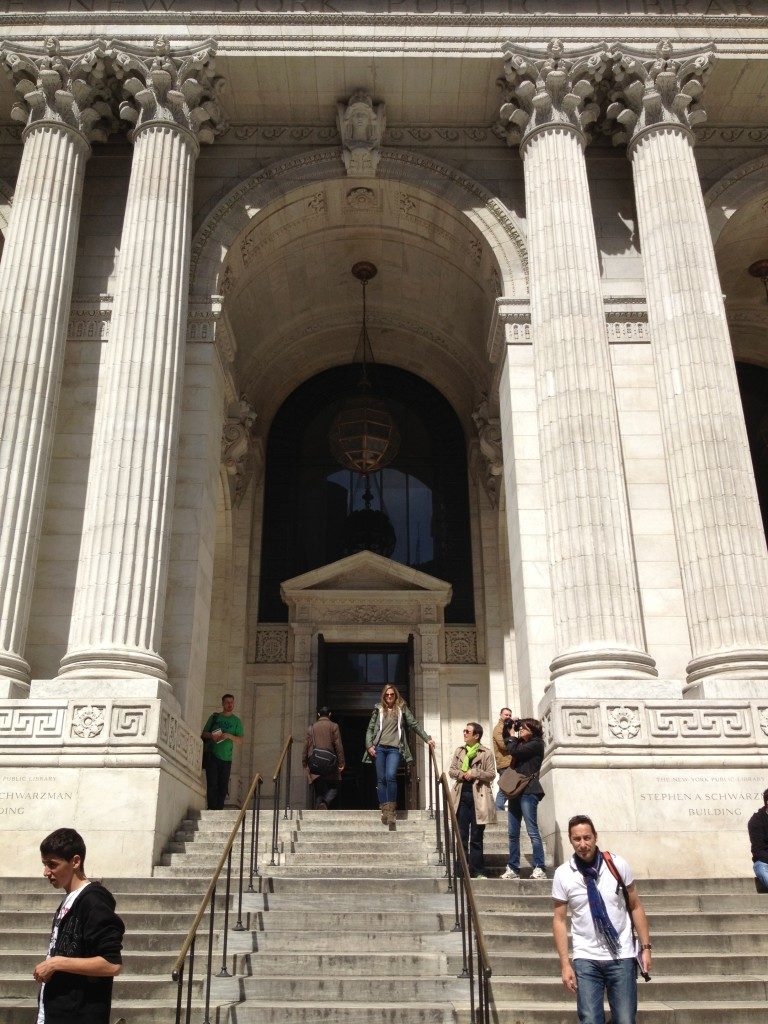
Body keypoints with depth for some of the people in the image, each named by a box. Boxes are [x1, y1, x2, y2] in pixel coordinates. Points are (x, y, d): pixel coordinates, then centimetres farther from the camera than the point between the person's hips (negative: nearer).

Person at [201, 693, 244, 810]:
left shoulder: (236, 721, 10)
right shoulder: (215, 716, 10)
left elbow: (239, 739, 3)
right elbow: (204, 733, 11)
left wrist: (229, 736, -14)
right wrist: (211, 736, -10)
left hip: (226, 757, 1)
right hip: (211, 755, -1)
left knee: (223, 786, -1)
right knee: (212, 784, -7)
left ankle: (219, 809, 3)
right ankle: (211, 808, -5)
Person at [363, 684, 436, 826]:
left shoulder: (402, 708, 12)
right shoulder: (379, 709, 14)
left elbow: (414, 724, 10)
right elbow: (370, 728, 14)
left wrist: (427, 738, 3)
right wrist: (369, 745, 1)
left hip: (395, 748, -2)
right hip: (379, 748, 2)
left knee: (391, 776, -19)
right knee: (381, 779, -2)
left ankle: (391, 809, -12)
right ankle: (384, 808, 2)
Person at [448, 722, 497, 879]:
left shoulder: (486, 753, -1)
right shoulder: (459, 750, 12)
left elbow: (491, 775, -4)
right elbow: (451, 770, 12)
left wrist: (474, 773, -16)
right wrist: (461, 774, -8)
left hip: (478, 797, -3)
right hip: (462, 795, 3)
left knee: (476, 837, 3)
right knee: (461, 836, 5)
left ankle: (477, 871, 10)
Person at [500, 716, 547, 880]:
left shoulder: (536, 744, -4)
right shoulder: (521, 743, 20)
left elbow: (514, 752, -14)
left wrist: (513, 736, 2)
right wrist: (509, 730, 15)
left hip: (528, 791, -8)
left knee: (532, 831, -10)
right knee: (513, 833, 6)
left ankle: (539, 868, -8)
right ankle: (513, 868, 9)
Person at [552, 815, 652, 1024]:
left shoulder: (618, 865, -5)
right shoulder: (563, 874, -7)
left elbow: (635, 907, 3)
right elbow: (560, 920, -1)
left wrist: (646, 947, -1)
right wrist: (565, 964, -4)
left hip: (622, 957, 0)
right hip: (586, 959, 0)